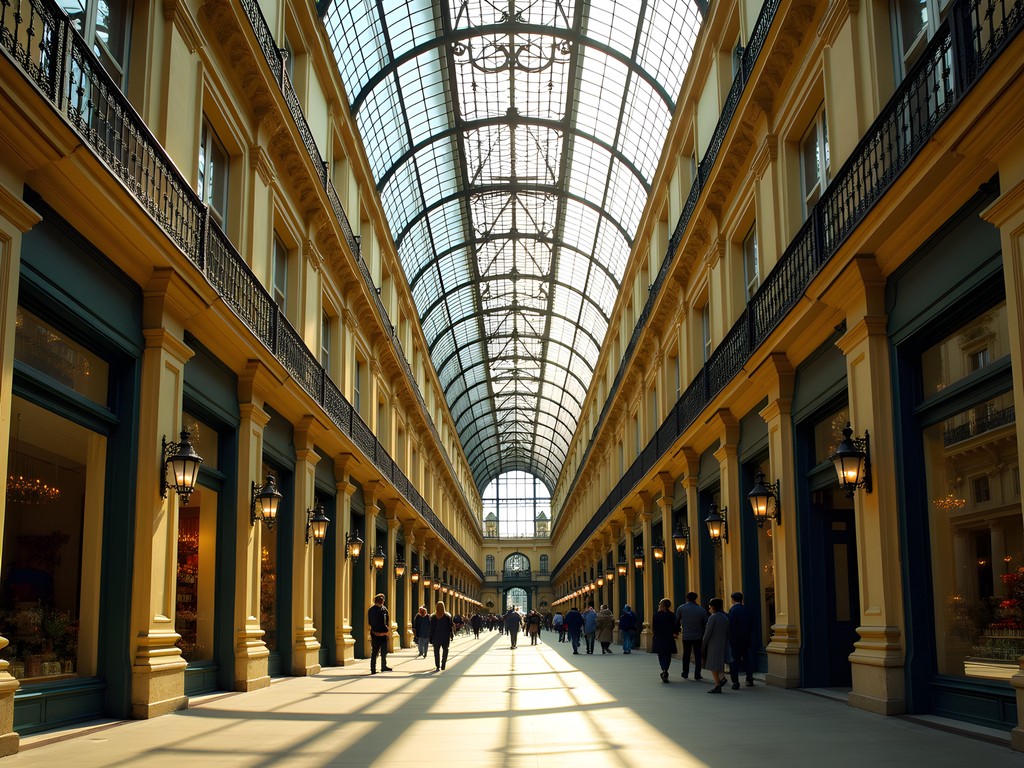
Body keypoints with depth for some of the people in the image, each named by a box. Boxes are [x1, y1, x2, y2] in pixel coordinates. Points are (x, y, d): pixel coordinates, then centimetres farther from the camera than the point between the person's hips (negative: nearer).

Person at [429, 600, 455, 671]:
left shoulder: (433, 617, -5)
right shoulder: (448, 616, -2)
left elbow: (431, 628, -4)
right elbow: (451, 627, -1)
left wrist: (431, 639, 0)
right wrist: (451, 635, 7)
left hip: (436, 638, -1)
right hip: (445, 637, 1)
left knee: (437, 652, 4)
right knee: (445, 651, 16)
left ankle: (438, 667, -4)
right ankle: (443, 665, 13)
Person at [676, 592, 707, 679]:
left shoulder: (681, 608, -6)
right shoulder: (701, 609, -5)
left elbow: (677, 620, 2)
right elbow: (706, 622, -2)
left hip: (686, 635, 0)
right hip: (698, 636, 0)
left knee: (686, 655, 13)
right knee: (698, 655, 7)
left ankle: (685, 674, 17)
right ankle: (697, 675, 4)